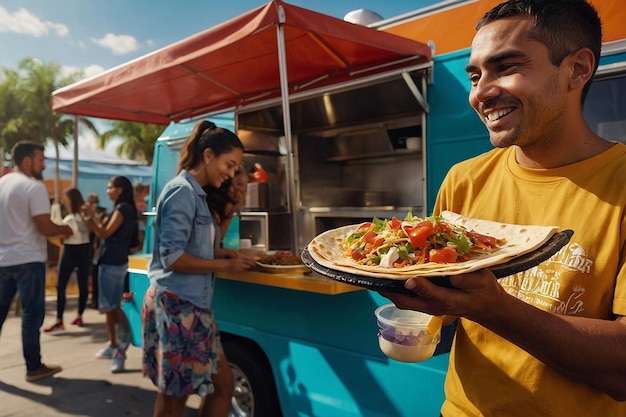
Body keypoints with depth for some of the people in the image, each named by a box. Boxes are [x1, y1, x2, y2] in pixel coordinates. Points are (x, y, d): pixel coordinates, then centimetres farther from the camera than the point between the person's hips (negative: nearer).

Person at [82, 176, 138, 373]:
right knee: (109, 306, 14)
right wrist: (92, 217, 10)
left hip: (112, 263, -10)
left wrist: (90, 217, -8)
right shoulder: (124, 209, 16)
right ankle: (113, 345, 21)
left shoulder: (123, 208, -13)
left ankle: (121, 347, -5)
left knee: (112, 306, -8)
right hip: (112, 262, 10)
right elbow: (105, 233, 15)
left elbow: (105, 233, -16)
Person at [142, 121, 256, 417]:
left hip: (193, 305, 9)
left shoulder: (198, 194, 15)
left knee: (223, 385, 14)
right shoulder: (182, 192, -14)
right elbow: (172, 257, -20)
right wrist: (225, 266, -12)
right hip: (176, 304, -9)